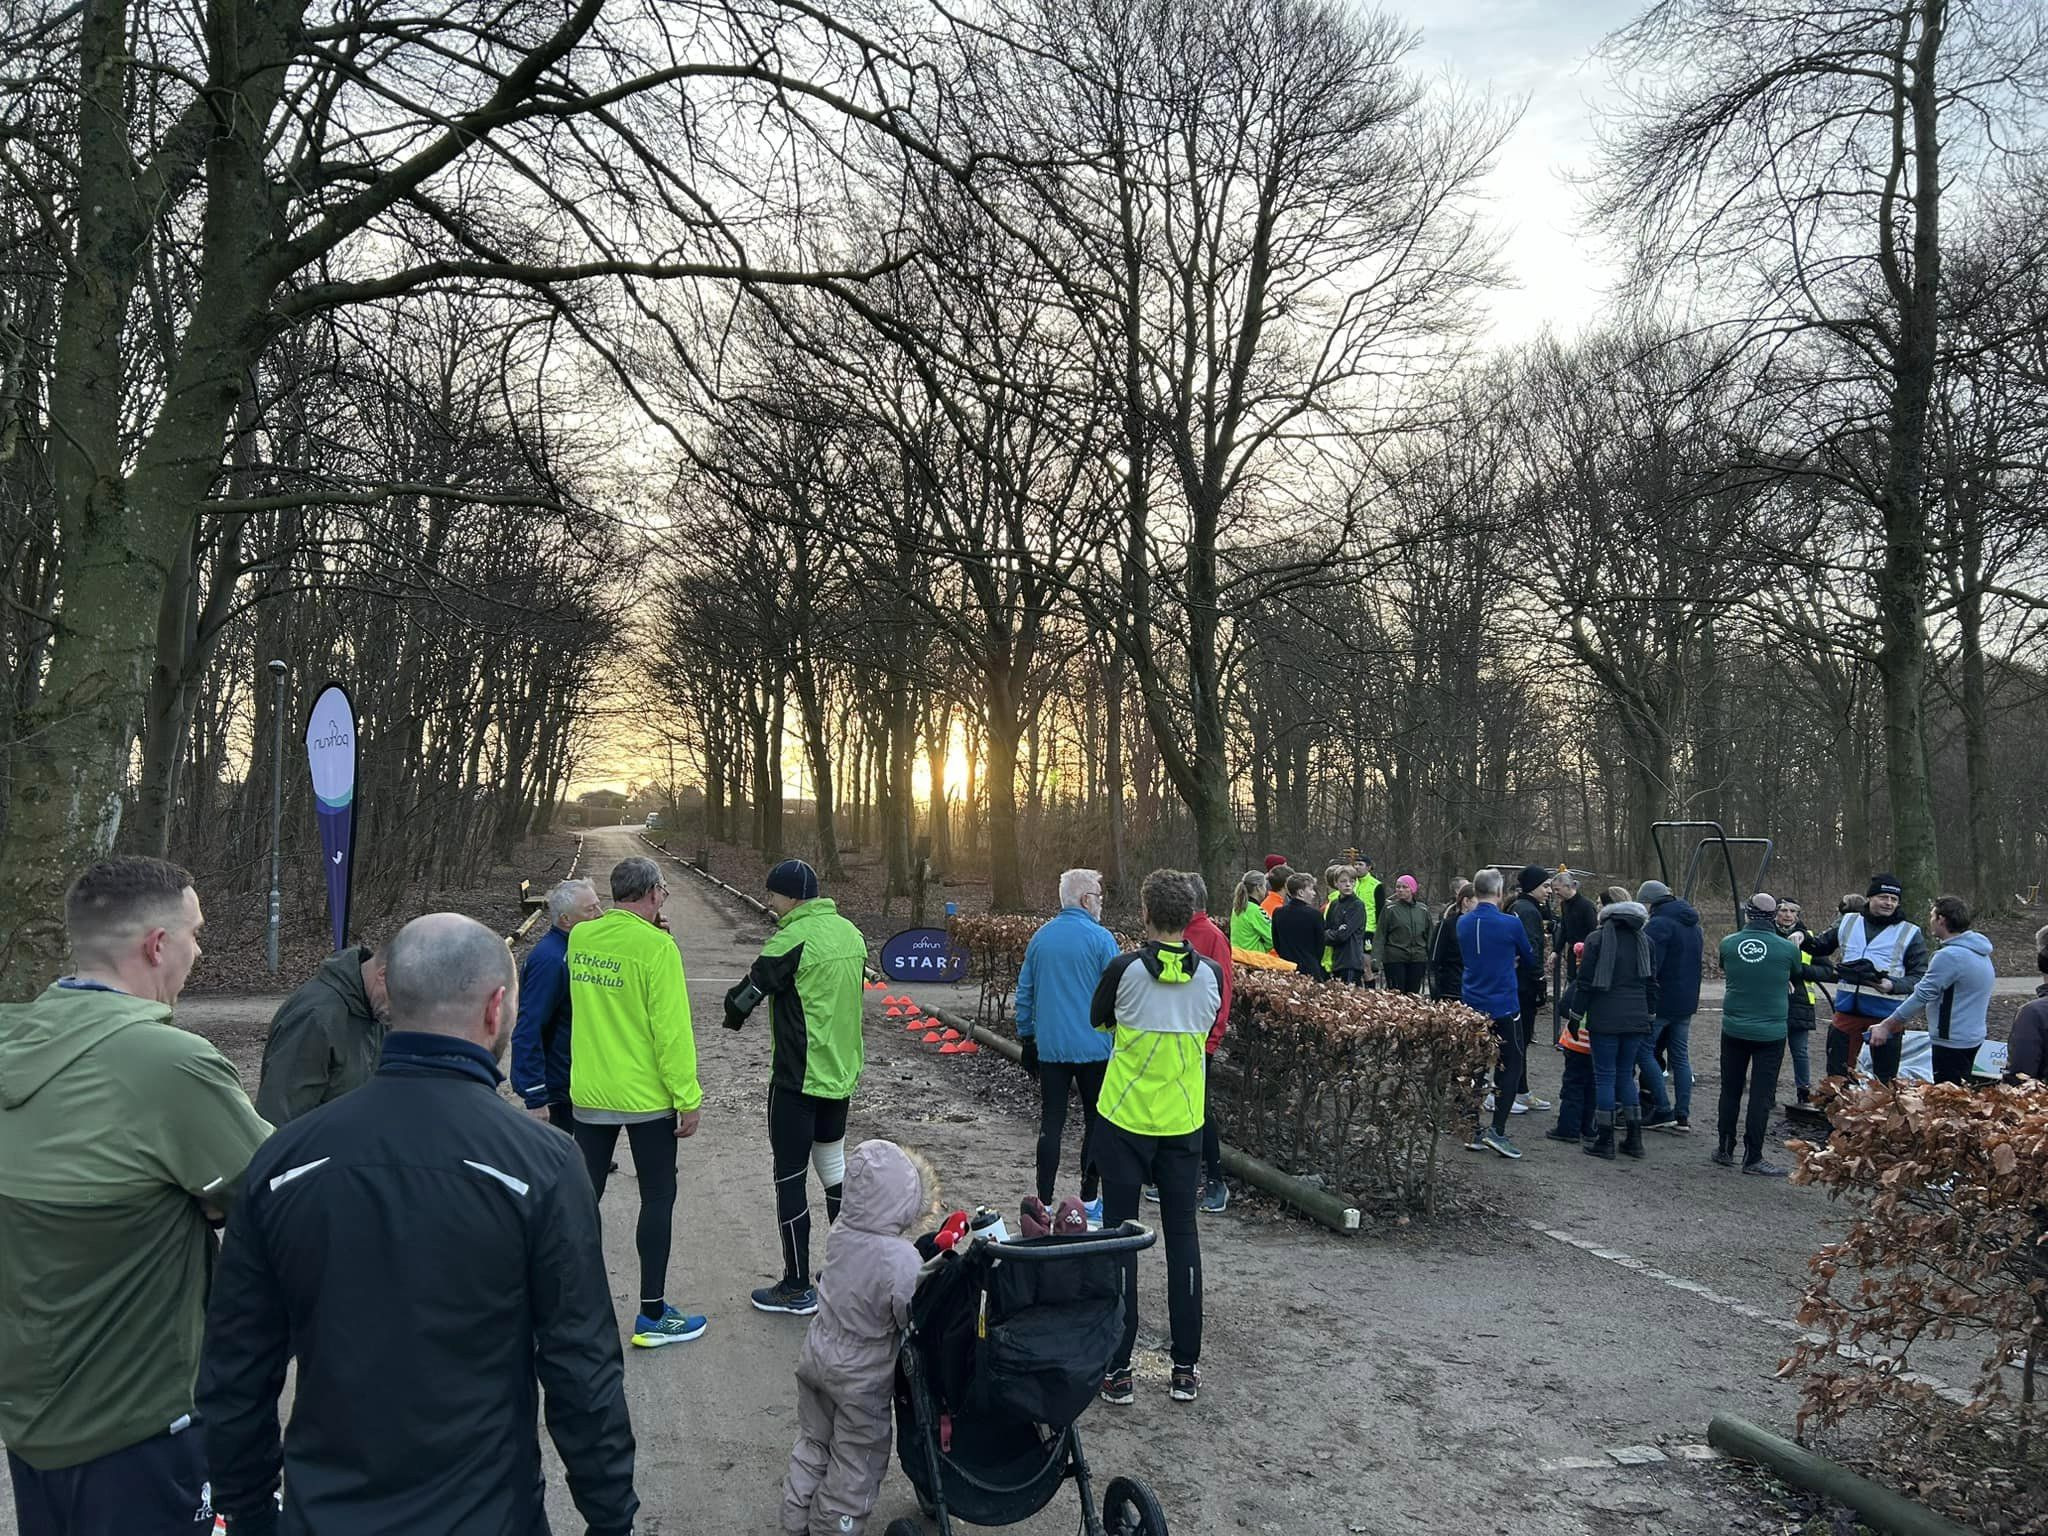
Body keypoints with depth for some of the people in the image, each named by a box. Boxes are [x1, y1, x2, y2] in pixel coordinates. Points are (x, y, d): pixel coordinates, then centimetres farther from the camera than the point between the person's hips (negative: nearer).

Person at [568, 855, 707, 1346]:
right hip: (647, 1096, -6)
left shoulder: (581, 938, 1)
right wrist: (688, 1098, -13)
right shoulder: (656, 946, -18)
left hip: (589, 1093, 6)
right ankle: (652, 1315, 12)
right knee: (658, 1198, 6)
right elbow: (671, 1029, -19)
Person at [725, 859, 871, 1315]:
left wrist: (734, 1016, 9)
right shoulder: (851, 933, 6)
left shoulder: (793, 939, -19)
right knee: (834, 1168, 19)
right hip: (842, 1074, 8)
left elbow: (744, 997, -13)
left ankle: (797, 1288, 10)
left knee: (790, 1178, 2)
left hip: (798, 1079, -8)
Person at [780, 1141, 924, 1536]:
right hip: (861, 1378, -6)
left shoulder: (840, 1232, -14)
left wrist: (925, 1260, -6)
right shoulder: (902, 1259, -33)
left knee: (814, 1441, 27)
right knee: (857, 1462, 17)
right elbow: (917, 1323, -23)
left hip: (817, 1355, 6)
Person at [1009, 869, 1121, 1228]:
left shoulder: (1040, 938, 6)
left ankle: (1044, 1203, 8)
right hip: (1093, 1048, -4)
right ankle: (1089, 1201, 14)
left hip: (1049, 1048, 4)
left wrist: (1026, 1037, 20)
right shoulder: (1101, 939, -9)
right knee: (1095, 1121, 9)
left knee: (1051, 1123, 7)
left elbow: (1024, 993, 12)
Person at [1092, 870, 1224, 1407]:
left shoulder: (1125, 969, -14)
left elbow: (1098, 1019, 4)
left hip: (1125, 1121, -3)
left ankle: (1118, 1369, 11)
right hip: (1183, 1122, 3)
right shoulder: (1210, 974, -5)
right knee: (1183, 1236, 12)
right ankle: (1186, 1367, 18)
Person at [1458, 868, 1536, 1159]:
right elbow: (1530, 960, 3)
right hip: (1504, 1006, -5)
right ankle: (1497, 1129, -6)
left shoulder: (1463, 923, 1)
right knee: (1511, 1065, 4)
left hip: (1471, 1004, 5)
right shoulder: (1510, 923, -13)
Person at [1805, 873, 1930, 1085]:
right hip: (1847, 1009, 3)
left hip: (1885, 1013, -2)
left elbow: (1920, 976, -2)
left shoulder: (1910, 934, 2)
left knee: (1885, 1079, 6)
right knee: (1836, 1072, 9)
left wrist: (1894, 985, -20)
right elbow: (1820, 947, 24)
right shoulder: (1847, 922, 10)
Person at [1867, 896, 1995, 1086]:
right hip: (1972, 1036, 10)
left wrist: (1887, 1026, -10)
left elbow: (1922, 995, -18)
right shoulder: (1980, 953, 10)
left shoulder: (1950, 956, -21)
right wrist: (1902, 1020, 17)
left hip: (1952, 1041, -10)